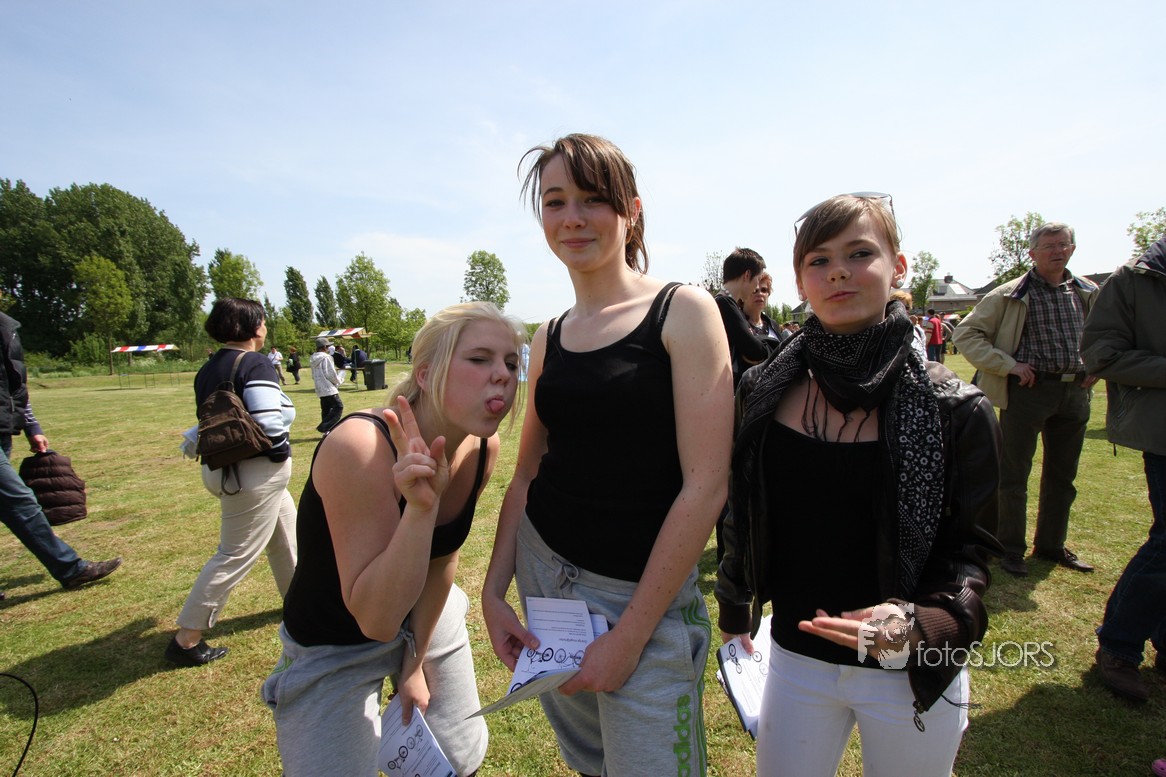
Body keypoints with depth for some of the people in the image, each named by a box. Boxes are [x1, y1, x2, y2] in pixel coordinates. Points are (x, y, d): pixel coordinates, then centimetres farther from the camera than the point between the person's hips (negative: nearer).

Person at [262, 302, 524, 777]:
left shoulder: (483, 448, -16)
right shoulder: (360, 447, -35)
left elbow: (441, 558, -4)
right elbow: (377, 619, -33)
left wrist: (415, 663, 2)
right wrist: (420, 506, -45)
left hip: (428, 616, 5)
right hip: (335, 649, -5)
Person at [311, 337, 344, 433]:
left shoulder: (314, 359, 13)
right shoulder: (326, 358, -13)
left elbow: (313, 376, 18)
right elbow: (331, 374, -16)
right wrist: (339, 381, 2)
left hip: (319, 389, 9)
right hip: (329, 388, -9)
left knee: (326, 410, 13)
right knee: (338, 407, -5)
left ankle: (326, 430, 13)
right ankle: (323, 427, -13)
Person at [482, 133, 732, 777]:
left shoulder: (683, 312, -11)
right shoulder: (550, 337, 5)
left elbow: (706, 485, -16)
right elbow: (527, 475, 10)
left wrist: (630, 634, -15)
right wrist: (492, 592, 1)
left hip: (645, 592, -4)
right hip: (543, 568, 5)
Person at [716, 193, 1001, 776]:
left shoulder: (954, 410, -14)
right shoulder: (764, 393, -7)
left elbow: (969, 547, -6)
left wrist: (922, 624, -25)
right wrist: (734, 614, 12)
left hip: (912, 675, -1)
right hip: (795, 658, 2)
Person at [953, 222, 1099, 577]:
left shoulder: (1088, 294, 10)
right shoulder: (1010, 295, -5)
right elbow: (966, 333, -9)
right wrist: (1009, 365, -15)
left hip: (1075, 392, 5)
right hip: (1027, 389, -5)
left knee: (1062, 476, 14)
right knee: (1013, 475, 0)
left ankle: (1051, 544, 30)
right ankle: (1011, 548, 14)